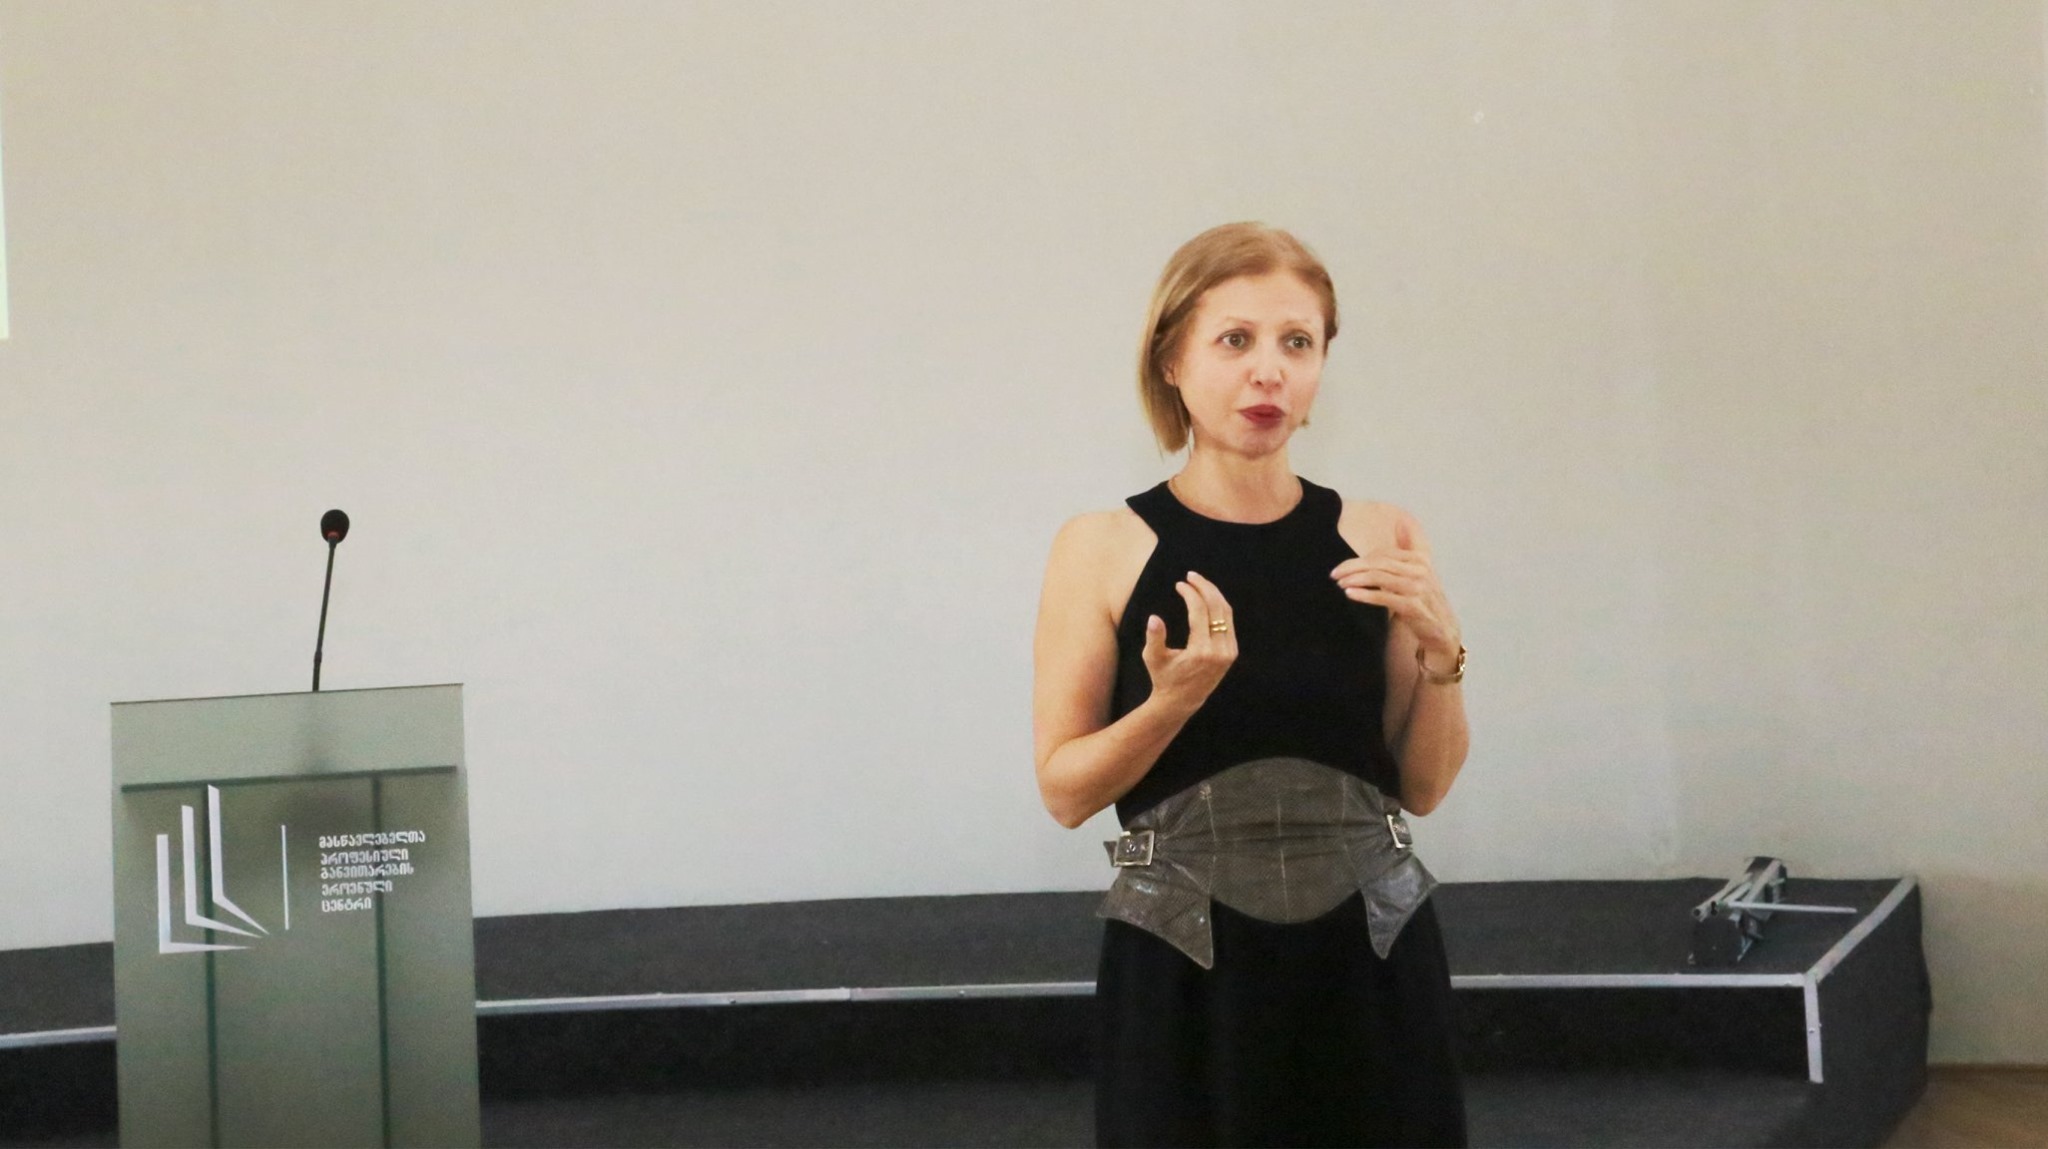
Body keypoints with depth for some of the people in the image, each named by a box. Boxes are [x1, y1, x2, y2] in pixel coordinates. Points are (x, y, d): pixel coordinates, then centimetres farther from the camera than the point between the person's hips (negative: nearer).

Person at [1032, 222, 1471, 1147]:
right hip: (1182, 974, -2)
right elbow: (1064, 792, -3)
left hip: (1368, 960, 2)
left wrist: (1438, 650, -10)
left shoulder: (1378, 541, 1)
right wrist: (1173, 701, -18)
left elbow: (1423, 786, 6)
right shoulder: (1102, 551, -4)